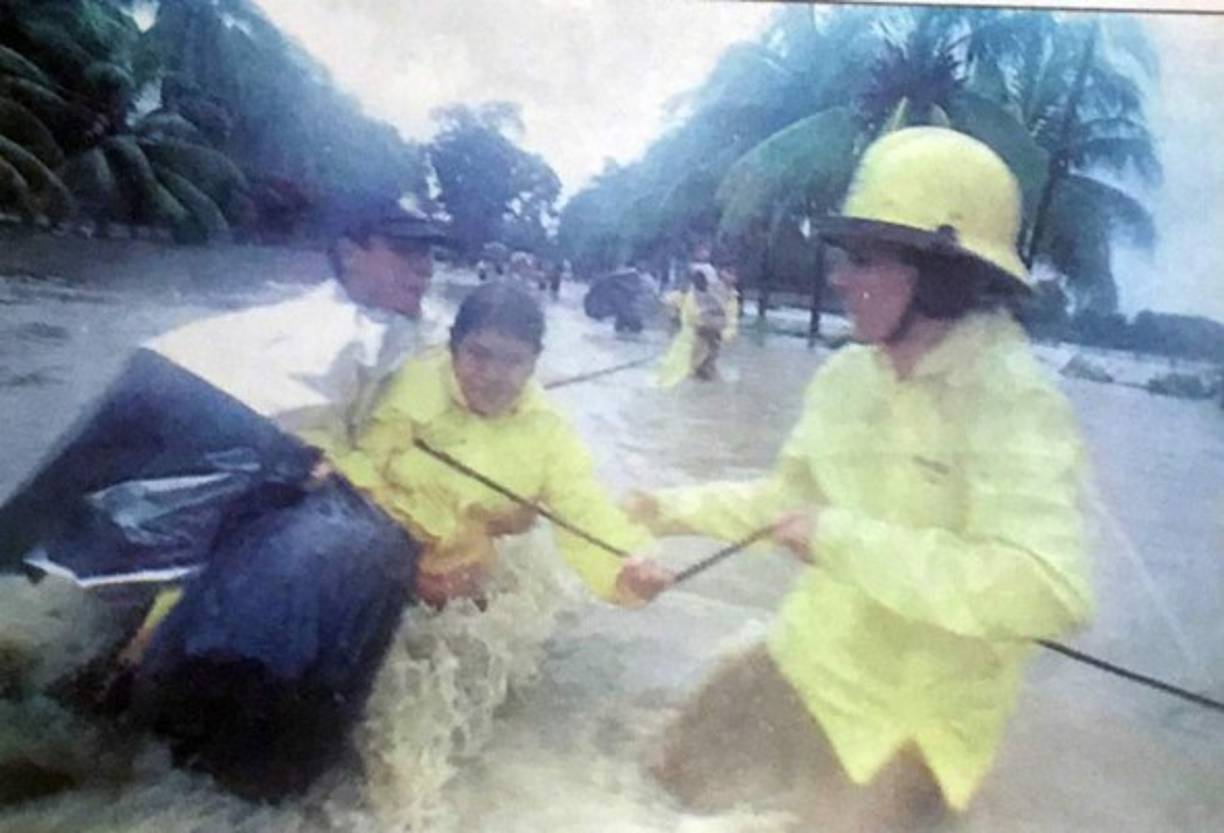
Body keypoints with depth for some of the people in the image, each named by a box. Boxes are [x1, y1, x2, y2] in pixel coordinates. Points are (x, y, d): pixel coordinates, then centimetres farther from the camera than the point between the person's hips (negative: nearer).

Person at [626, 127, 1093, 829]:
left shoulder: (1014, 402, -26)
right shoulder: (848, 374, -4)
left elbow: (1049, 591, -38)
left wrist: (844, 541, -33)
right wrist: (682, 510, 10)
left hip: (920, 715, -7)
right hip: (808, 663, 7)